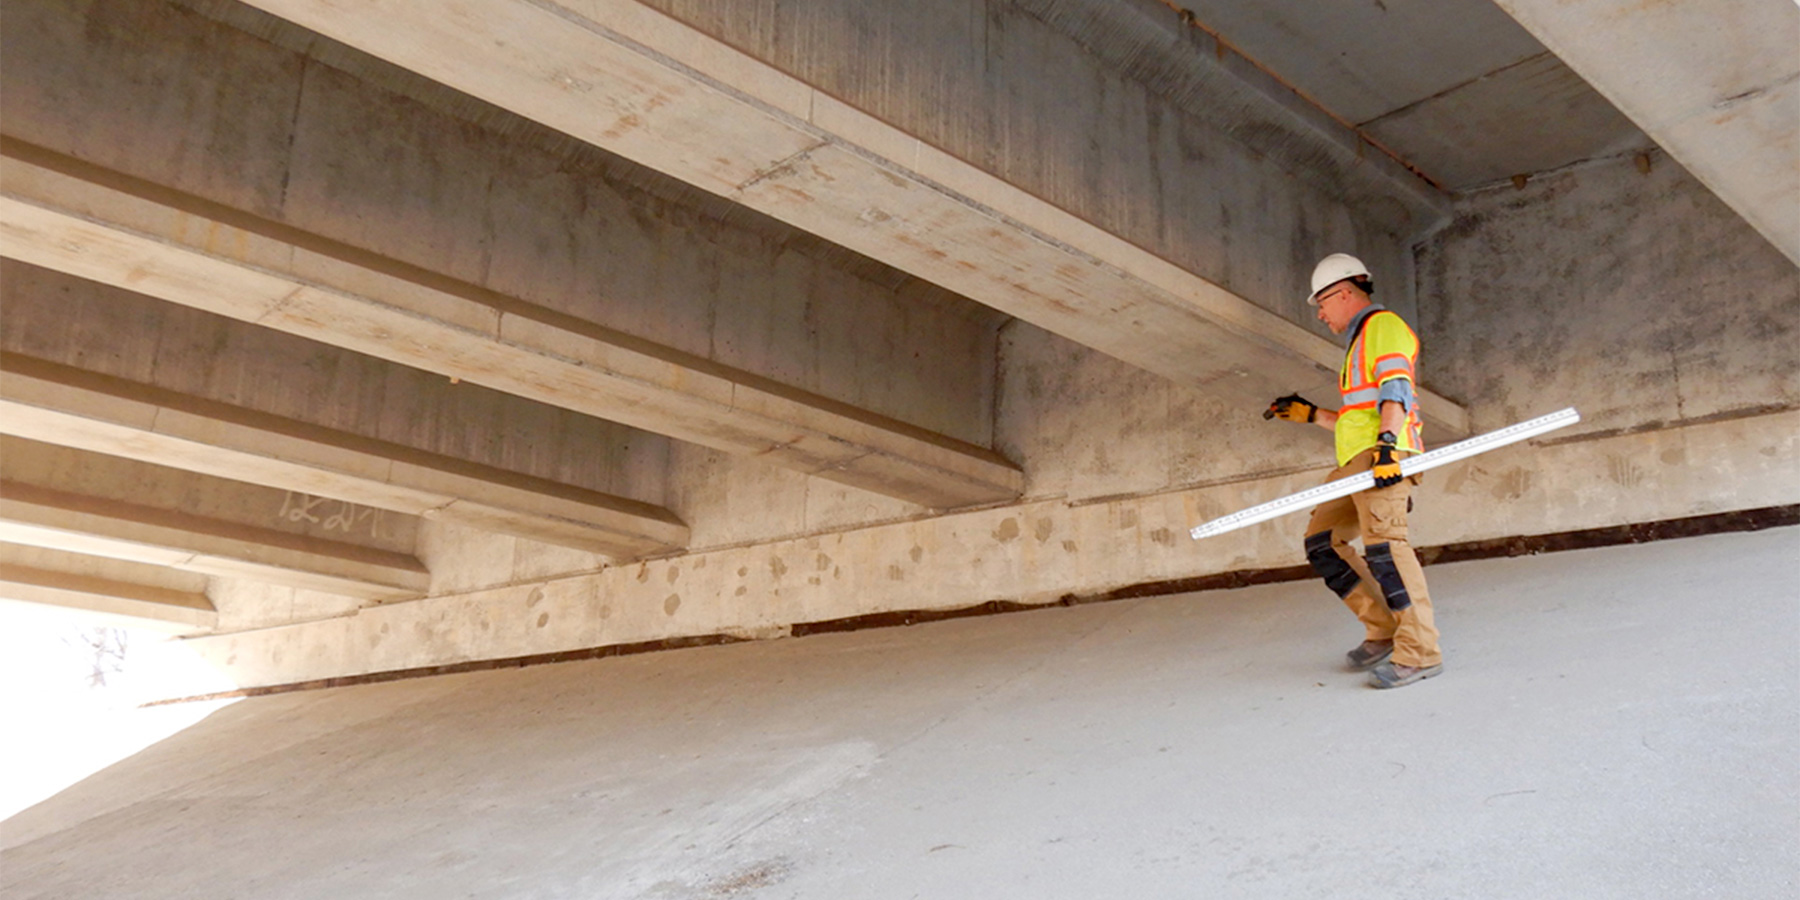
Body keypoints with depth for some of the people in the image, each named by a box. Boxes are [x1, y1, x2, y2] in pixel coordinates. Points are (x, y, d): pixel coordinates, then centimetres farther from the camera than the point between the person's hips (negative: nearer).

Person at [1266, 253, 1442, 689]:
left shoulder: (1384, 326, 2)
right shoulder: (1359, 343, 32)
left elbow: (1395, 390, -15)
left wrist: (1387, 441, -28)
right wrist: (1309, 414, 31)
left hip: (1384, 454, -10)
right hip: (1356, 459, 10)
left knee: (1381, 540, -23)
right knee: (1322, 542, 5)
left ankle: (1420, 651, -25)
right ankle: (1384, 631, 4)